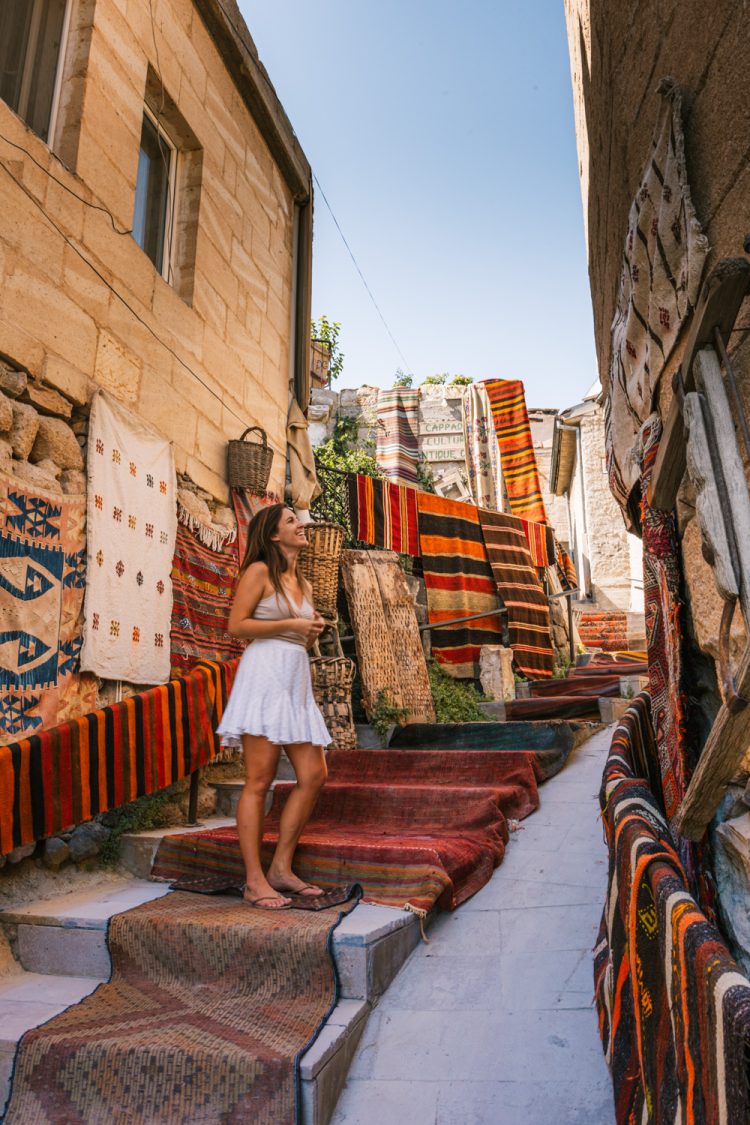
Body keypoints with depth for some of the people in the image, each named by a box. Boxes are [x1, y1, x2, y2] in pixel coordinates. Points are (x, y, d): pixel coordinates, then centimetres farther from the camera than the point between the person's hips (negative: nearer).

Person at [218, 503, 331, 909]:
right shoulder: (259, 571, 0)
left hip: (297, 679, 8)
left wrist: (313, 632, 7)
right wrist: (290, 625, -9)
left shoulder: (304, 585, 22)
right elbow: (236, 625, -8)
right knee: (259, 781, -5)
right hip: (265, 672, -8)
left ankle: (281, 868, 13)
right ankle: (254, 881, 2)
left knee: (313, 776, 2)